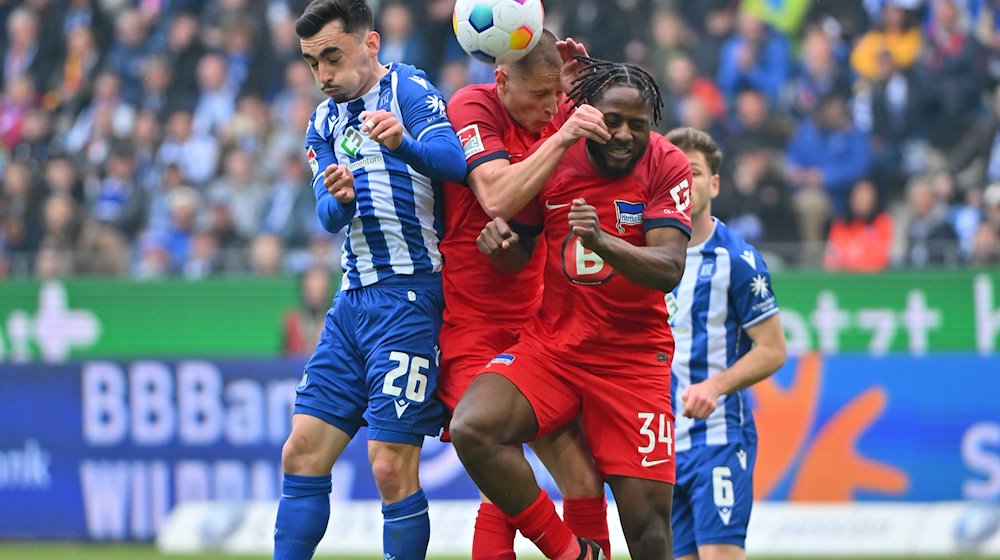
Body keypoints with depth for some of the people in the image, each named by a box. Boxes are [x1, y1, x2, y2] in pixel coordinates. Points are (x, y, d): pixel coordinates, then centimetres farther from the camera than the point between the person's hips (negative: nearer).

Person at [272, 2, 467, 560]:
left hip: (410, 298, -8)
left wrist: (404, 143, -46)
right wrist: (340, 197, -20)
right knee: (302, 454, 5)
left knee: (392, 468, -10)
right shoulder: (325, 122, 16)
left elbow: (455, 162, -25)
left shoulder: (409, 90, -7)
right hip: (355, 299, 8)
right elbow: (329, 217, 4)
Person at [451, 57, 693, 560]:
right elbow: (516, 256, 11)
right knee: (472, 429, -25)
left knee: (647, 518, -10)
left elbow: (670, 269, -21)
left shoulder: (666, 165, -9)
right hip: (551, 343, 2)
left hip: (635, 356, -2)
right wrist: (501, 242, -14)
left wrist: (603, 243, -38)